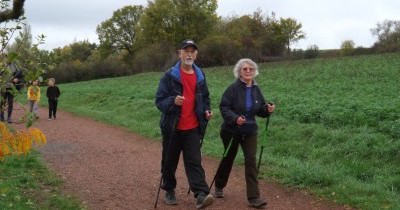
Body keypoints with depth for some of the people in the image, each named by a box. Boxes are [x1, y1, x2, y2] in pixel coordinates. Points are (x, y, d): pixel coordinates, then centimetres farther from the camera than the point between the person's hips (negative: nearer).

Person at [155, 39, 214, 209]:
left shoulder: (200, 76, 7)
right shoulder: (169, 76, -7)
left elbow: (205, 97, 21)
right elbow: (159, 100, -9)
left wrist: (207, 111, 2)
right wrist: (173, 101, -29)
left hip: (193, 128, 2)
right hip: (172, 128, -2)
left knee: (194, 161, -6)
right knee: (170, 161, 11)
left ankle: (201, 195, -13)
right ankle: (169, 191, 29)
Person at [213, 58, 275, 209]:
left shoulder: (256, 89, 1)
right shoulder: (233, 88, -14)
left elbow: (260, 110, 8)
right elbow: (224, 107, -18)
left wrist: (267, 109, -14)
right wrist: (235, 118, -33)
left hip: (250, 131, 3)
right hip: (231, 131, -3)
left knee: (251, 160, -7)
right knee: (228, 158, 14)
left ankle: (254, 197, -5)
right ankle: (219, 186, 40)